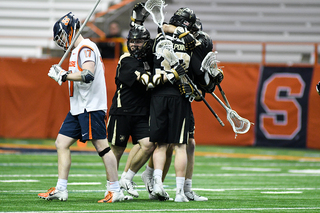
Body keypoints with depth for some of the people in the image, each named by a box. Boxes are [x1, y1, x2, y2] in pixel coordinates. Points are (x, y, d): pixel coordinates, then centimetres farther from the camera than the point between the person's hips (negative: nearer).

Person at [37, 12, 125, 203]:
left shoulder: (86, 48, -13)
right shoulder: (78, 50, 19)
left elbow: (88, 75, -26)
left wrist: (64, 76, -18)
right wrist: (63, 75, 7)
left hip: (91, 107, -11)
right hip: (78, 108, 11)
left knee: (102, 145, -7)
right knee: (62, 143, 8)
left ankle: (116, 191, -3)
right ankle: (61, 190, 9)